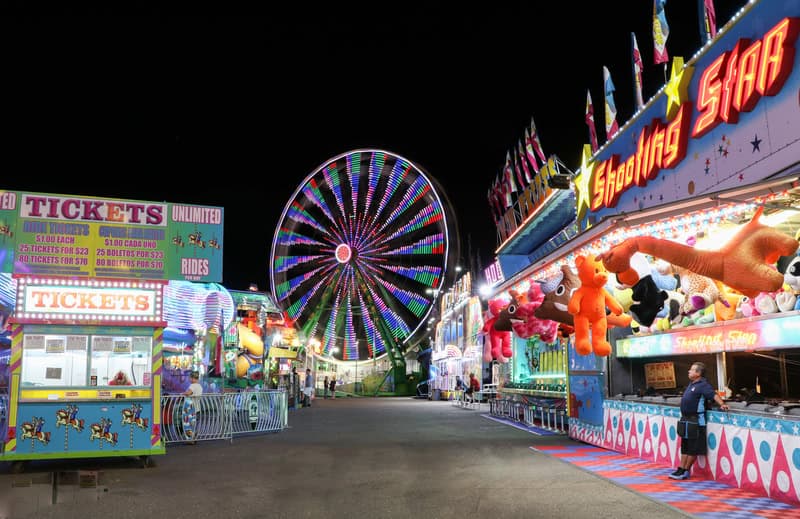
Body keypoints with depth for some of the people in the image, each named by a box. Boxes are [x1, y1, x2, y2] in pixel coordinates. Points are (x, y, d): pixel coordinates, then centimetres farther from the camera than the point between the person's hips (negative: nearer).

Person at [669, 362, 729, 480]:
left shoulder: (703, 385, -14)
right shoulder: (691, 383, 13)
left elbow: (713, 394, -25)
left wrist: (722, 404, -38)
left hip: (695, 421, -9)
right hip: (686, 419, 9)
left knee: (693, 448, 1)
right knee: (684, 446, 13)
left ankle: (685, 471, 8)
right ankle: (681, 469, 18)